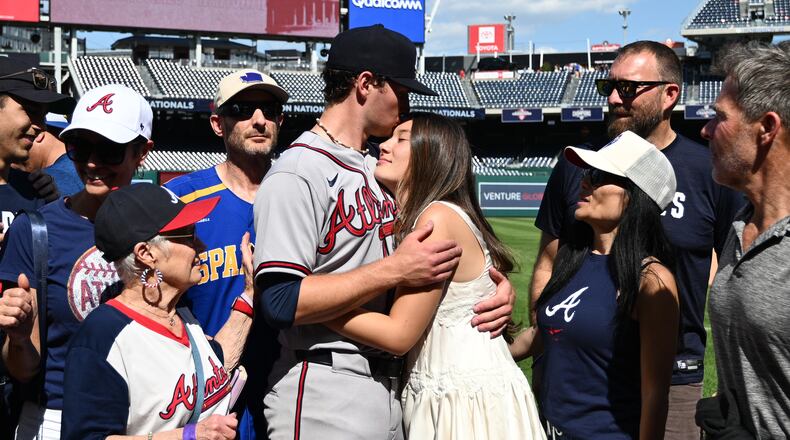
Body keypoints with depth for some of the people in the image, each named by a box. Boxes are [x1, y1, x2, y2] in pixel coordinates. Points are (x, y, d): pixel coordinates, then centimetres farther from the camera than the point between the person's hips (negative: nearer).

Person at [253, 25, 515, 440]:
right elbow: (282, 302, -22)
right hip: (324, 400, -8)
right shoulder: (297, 174, -12)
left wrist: (499, 284, 0)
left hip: (389, 388, 8)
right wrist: (394, 270, -21)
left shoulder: (378, 172, 15)